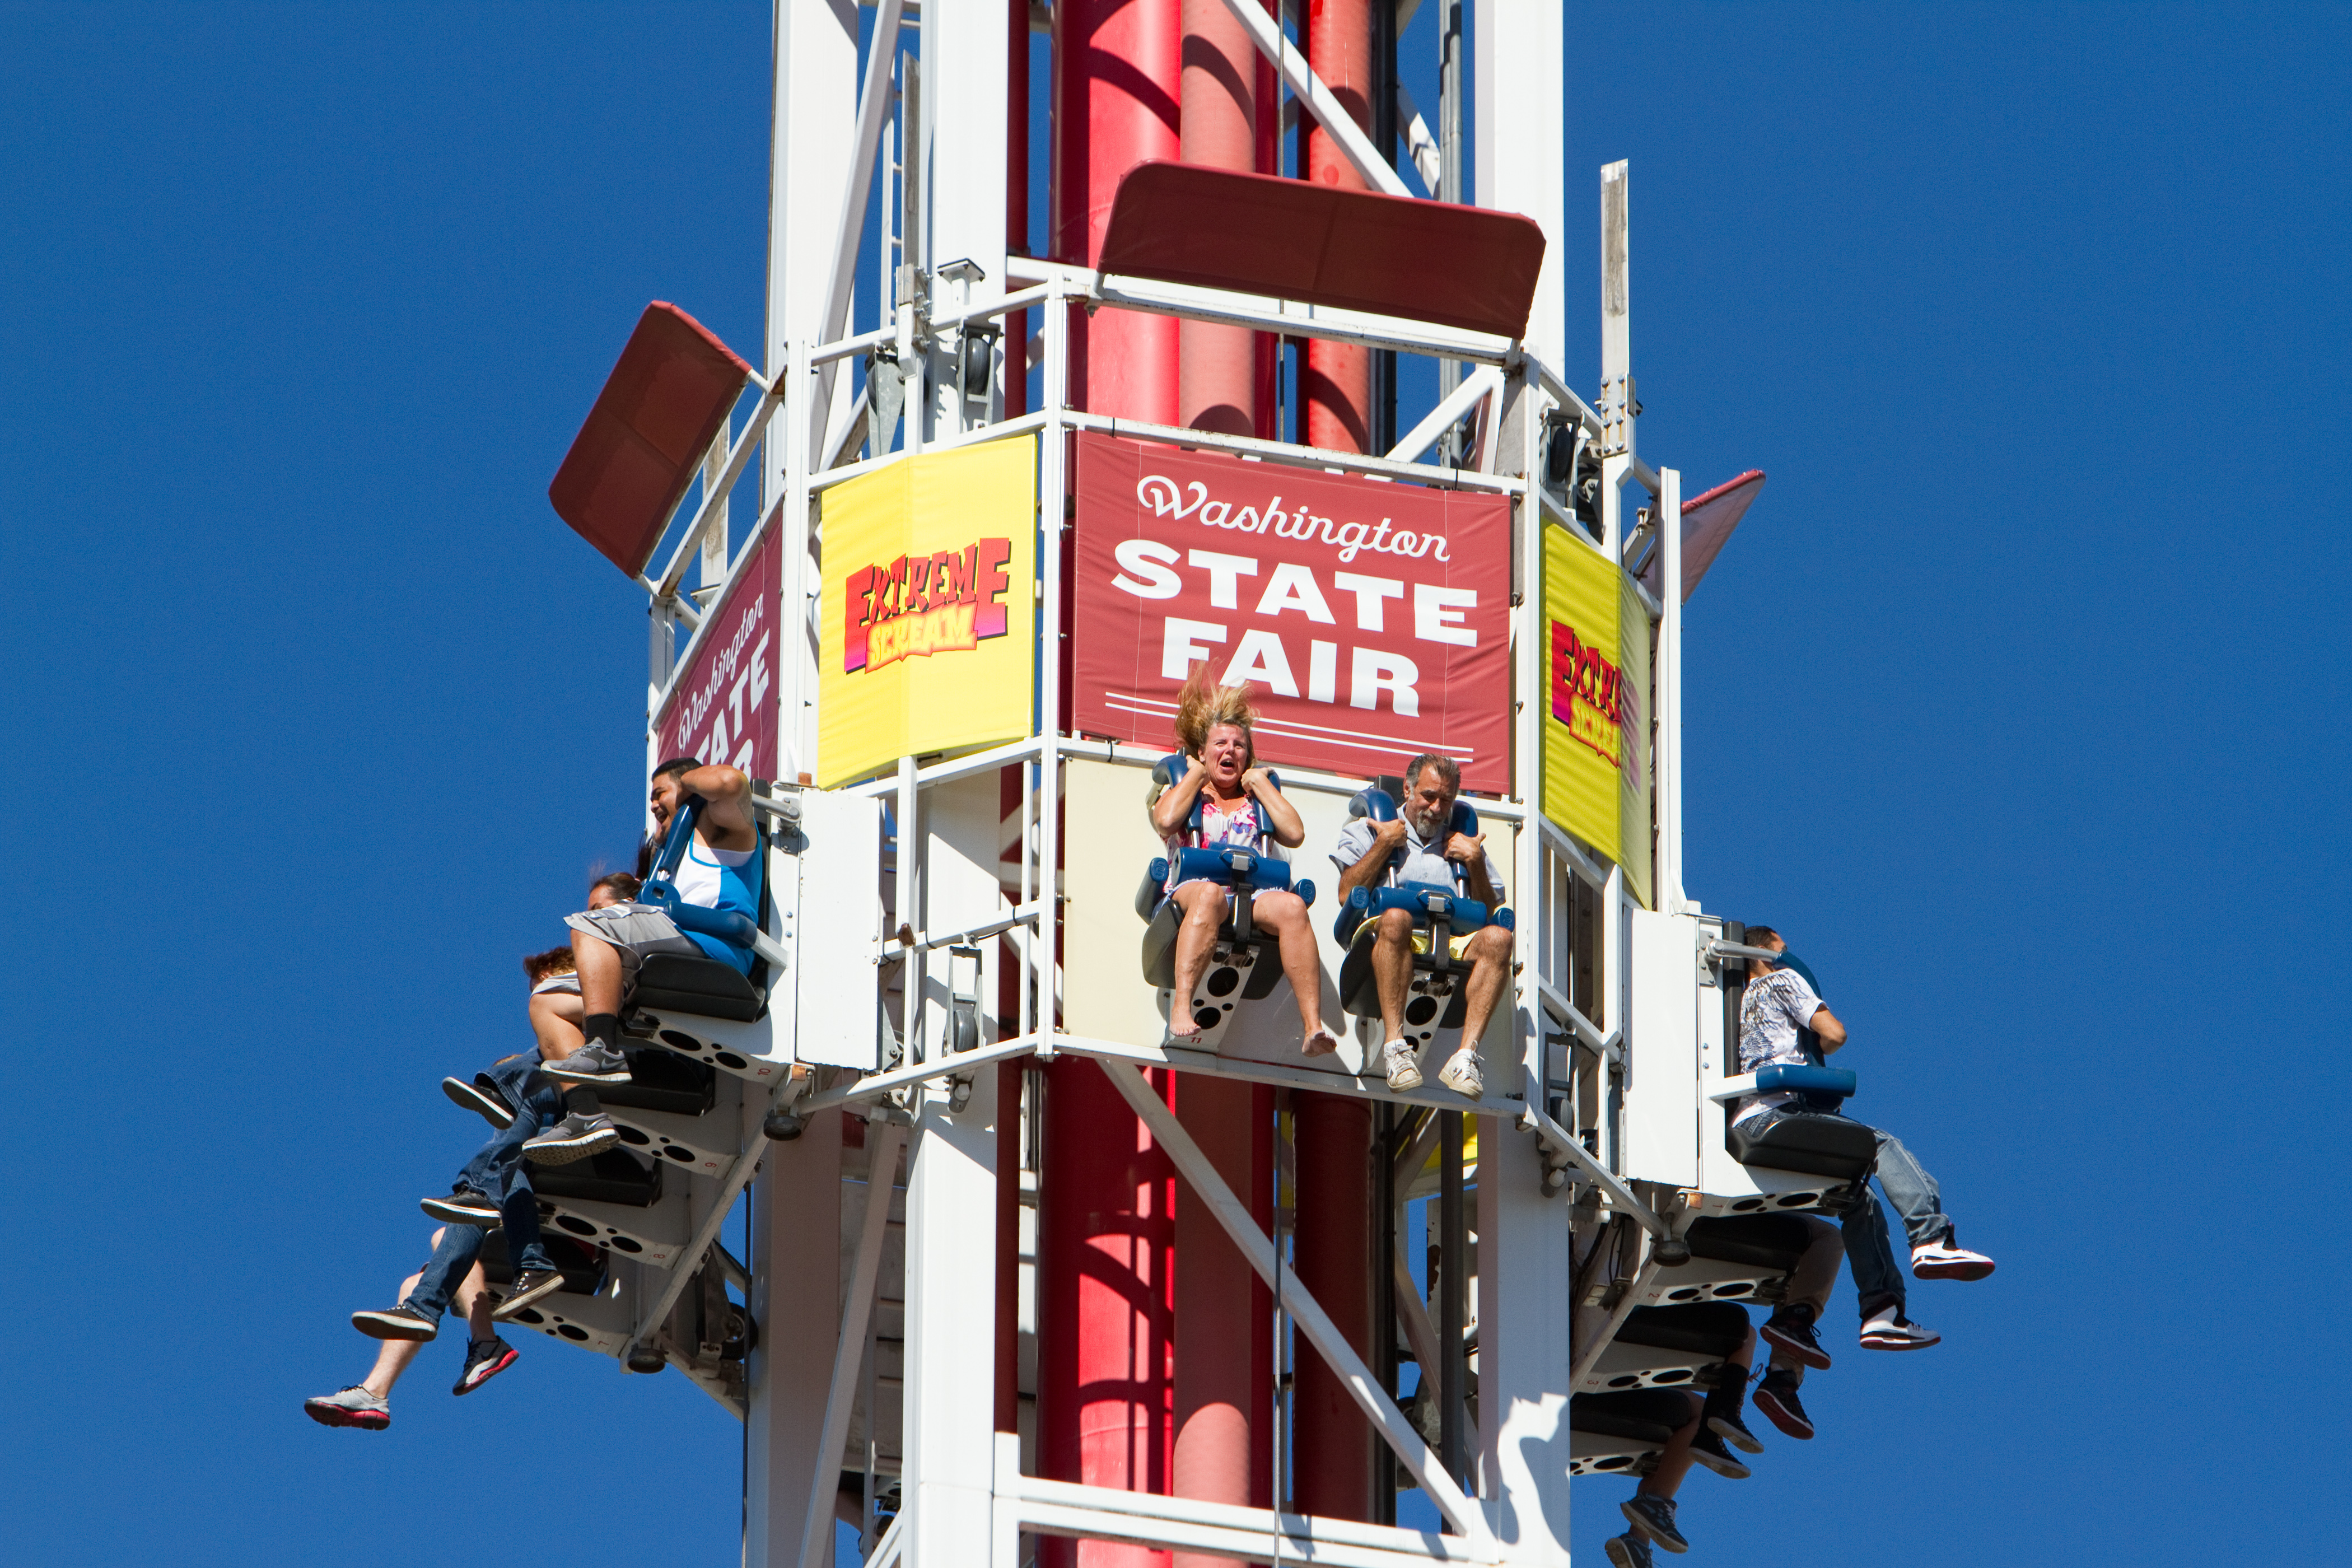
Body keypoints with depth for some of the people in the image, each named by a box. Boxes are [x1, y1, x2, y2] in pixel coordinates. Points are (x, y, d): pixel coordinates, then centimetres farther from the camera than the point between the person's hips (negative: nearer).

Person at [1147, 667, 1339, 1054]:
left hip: (1255, 894, 2)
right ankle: (1181, 1008, -55)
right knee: (1210, 895, -42)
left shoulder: (1258, 798, 31)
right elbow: (1165, 822, 1)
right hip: (1192, 887, -2)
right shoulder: (1182, 787, 26)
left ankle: (1314, 1025, -46)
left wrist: (1260, 783, 17)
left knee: (1291, 906, -34)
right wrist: (1197, 775, 13)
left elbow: (1295, 834, 11)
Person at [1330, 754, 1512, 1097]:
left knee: (1497, 938, -30)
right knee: (1396, 918, -39)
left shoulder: (1462, 843, 29)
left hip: (1454, 945, 3)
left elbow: (1489, 911, 21)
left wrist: (1476, 864, 8)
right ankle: (1395, 1045, -44)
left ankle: (1466, 1054, -39)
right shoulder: (1368, 831, 22)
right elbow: (1346, 895, 7)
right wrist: (1385, 844, 4)